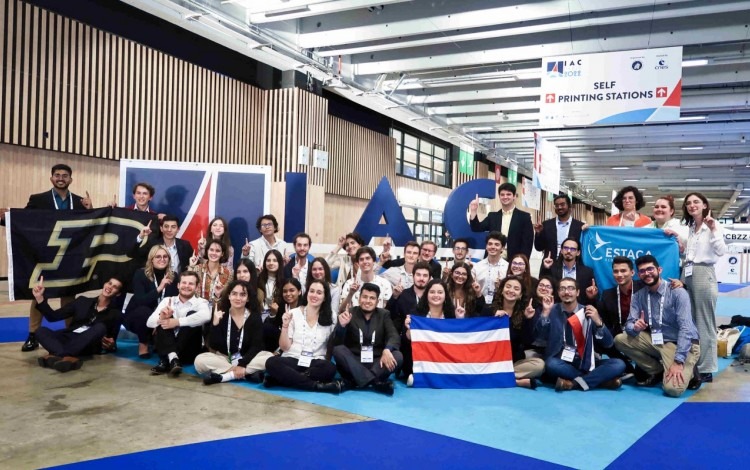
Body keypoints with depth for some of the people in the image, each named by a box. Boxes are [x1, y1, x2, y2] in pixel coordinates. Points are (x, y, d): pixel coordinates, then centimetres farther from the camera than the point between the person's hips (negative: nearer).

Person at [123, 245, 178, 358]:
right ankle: (143, 344, -9)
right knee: (143, 311, -35)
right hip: (137, 317, -3)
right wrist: (159, 289, -40)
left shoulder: (173, 277, -5)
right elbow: (139, 301, -28)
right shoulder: (141, 274, -15)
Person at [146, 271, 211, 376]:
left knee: (192, 314, -22)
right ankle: (172, 358, -38)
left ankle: (165, 362, -29)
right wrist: (161, 319, -28)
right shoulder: (167, 300, 8)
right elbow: (149, 322, -5)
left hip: (188, 352, -2)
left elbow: (206, 316, -27)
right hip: (166, 350, 3)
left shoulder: (200, 302, -1)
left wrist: (177, 322, -29)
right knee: (164, 319, -16)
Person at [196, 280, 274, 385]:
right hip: (224, 358, 0)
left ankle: (223, 376, -28)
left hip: (247, 359, 0)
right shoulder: (220, 315, -6)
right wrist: (215, 323, -27)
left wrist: (242, 365, -26)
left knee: (269, 357, -28)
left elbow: (256, 346, -12)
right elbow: (214, 346, -13)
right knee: (200, 360, -27)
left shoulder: (254, 317, -6)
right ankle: (248, 373, -29)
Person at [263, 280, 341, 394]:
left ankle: (284, 378, -26)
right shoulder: (293, 313, 5)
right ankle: (316, 385, -30)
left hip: (315, 363, 0)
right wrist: (285, 325, -11)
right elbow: (284, 347, 3)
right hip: (292, 360, 0)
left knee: (330, 368, -34)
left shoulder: (330, 317, 7)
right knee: (272, 362, -31)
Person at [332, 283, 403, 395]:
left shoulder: (384, 314, 8)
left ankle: (354, 381, -35)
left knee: (398, 356, -25)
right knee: (338, 350, -29)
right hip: (354, 362, -1)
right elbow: (337, 343, -7)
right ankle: (375, 382, -39)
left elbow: (394, 336, -7)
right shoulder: (349, 314, 1)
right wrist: (342, 325, -27)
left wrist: (387, 350, -30)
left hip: (377, 362, 1)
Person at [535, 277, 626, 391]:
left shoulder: (588, 312, 2)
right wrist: (545, 312, -25)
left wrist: (599, 322, -22)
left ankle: (575, 382, -23)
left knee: (619, 365, -18)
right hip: (560, 363, -1)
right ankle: (599, 379, -21)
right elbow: (539, 336, -13)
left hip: (585, 364, 2)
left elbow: (608, 343, -4)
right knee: (551, 364, -35)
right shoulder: (552, 311, 0)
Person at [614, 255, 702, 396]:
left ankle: (688, 375, 9)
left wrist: (678, 362, -29)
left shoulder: (678, 293, -16)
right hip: (657, 341, 6)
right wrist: (635, 327, -31)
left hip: (683, 344, -6)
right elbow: (629, 324, -3)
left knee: (673, 388, -27)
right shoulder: (638, 296, 1)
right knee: (620, 339, -13)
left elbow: (686, 328, -22)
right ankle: (658, 371, 2)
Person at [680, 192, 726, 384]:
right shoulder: (688, 227, 17)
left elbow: (721, 251, -15)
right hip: (687, 274, 6)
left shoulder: (713, 225, -2)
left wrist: (713, 231, -23)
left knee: (704, 324, -3)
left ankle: (706, 369, 2)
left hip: (704, 274, -6)